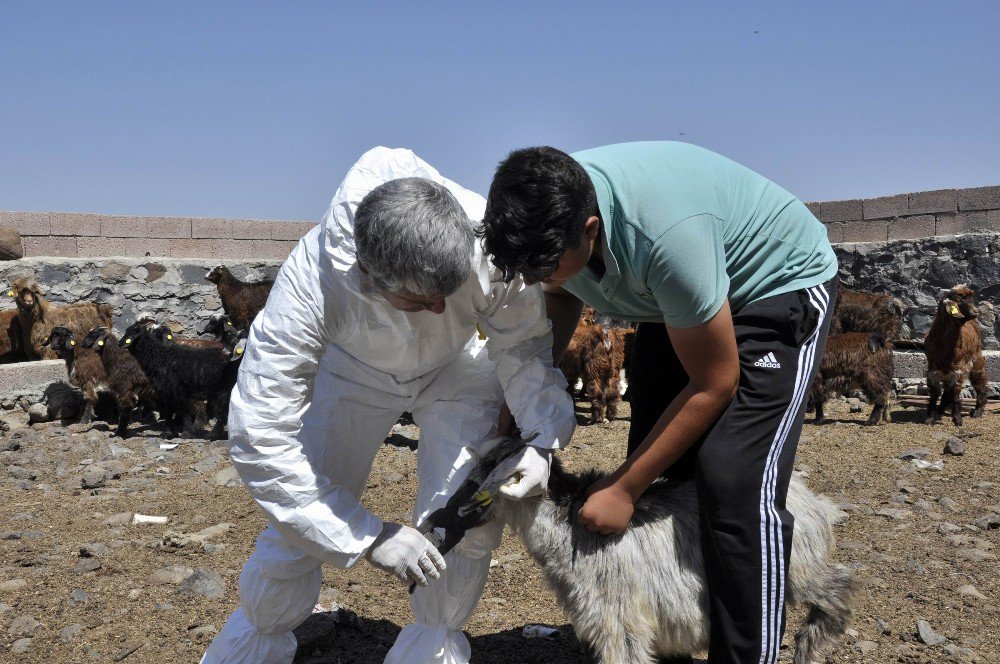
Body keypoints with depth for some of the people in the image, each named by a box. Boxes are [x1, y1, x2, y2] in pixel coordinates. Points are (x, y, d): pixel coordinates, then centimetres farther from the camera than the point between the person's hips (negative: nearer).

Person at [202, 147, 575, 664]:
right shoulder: (311, 279, -41)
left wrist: (541, 440, -35)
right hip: (356, 366, 0)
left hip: (458, 365, 1)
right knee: (299, 523, -2)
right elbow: (258, 437, -37)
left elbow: (523, 346, -18)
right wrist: (370, 538, -37)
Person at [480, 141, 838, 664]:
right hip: (673, 296, 7)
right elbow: (560, 299, 4)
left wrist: (622, 490, -21)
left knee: (734, 481, -20)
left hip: (783, 283, -6)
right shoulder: (548, 213, -21)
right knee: (656, 470, 3)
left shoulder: (667, 234, -41)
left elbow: (714, 386, -27)